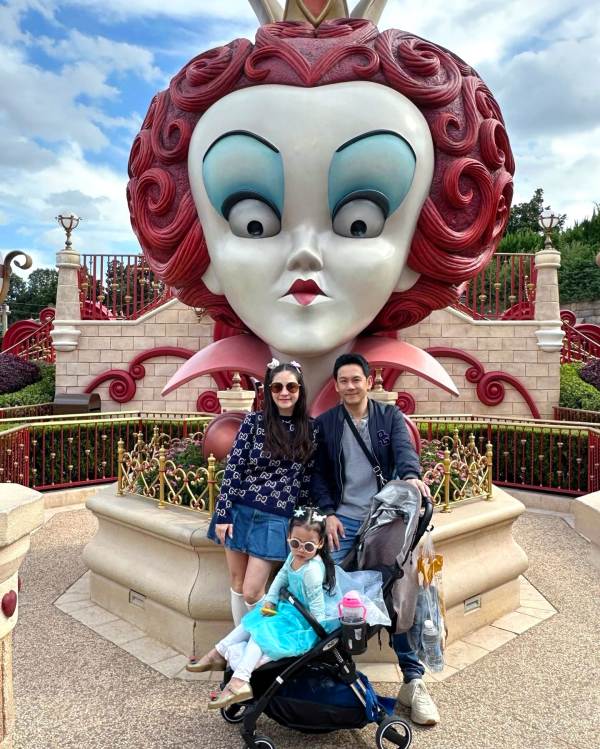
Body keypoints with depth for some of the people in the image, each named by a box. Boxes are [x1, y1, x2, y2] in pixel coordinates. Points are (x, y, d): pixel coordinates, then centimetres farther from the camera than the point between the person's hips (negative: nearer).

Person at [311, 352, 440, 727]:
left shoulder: (390, 416, 5)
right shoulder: (325, 424, 6)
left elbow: (404, 449, -13)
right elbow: (319, 474, 6)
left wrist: (411, 475, -35)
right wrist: (329, 513, -7)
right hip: (343, 520, 1)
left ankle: (414, 680, 11)